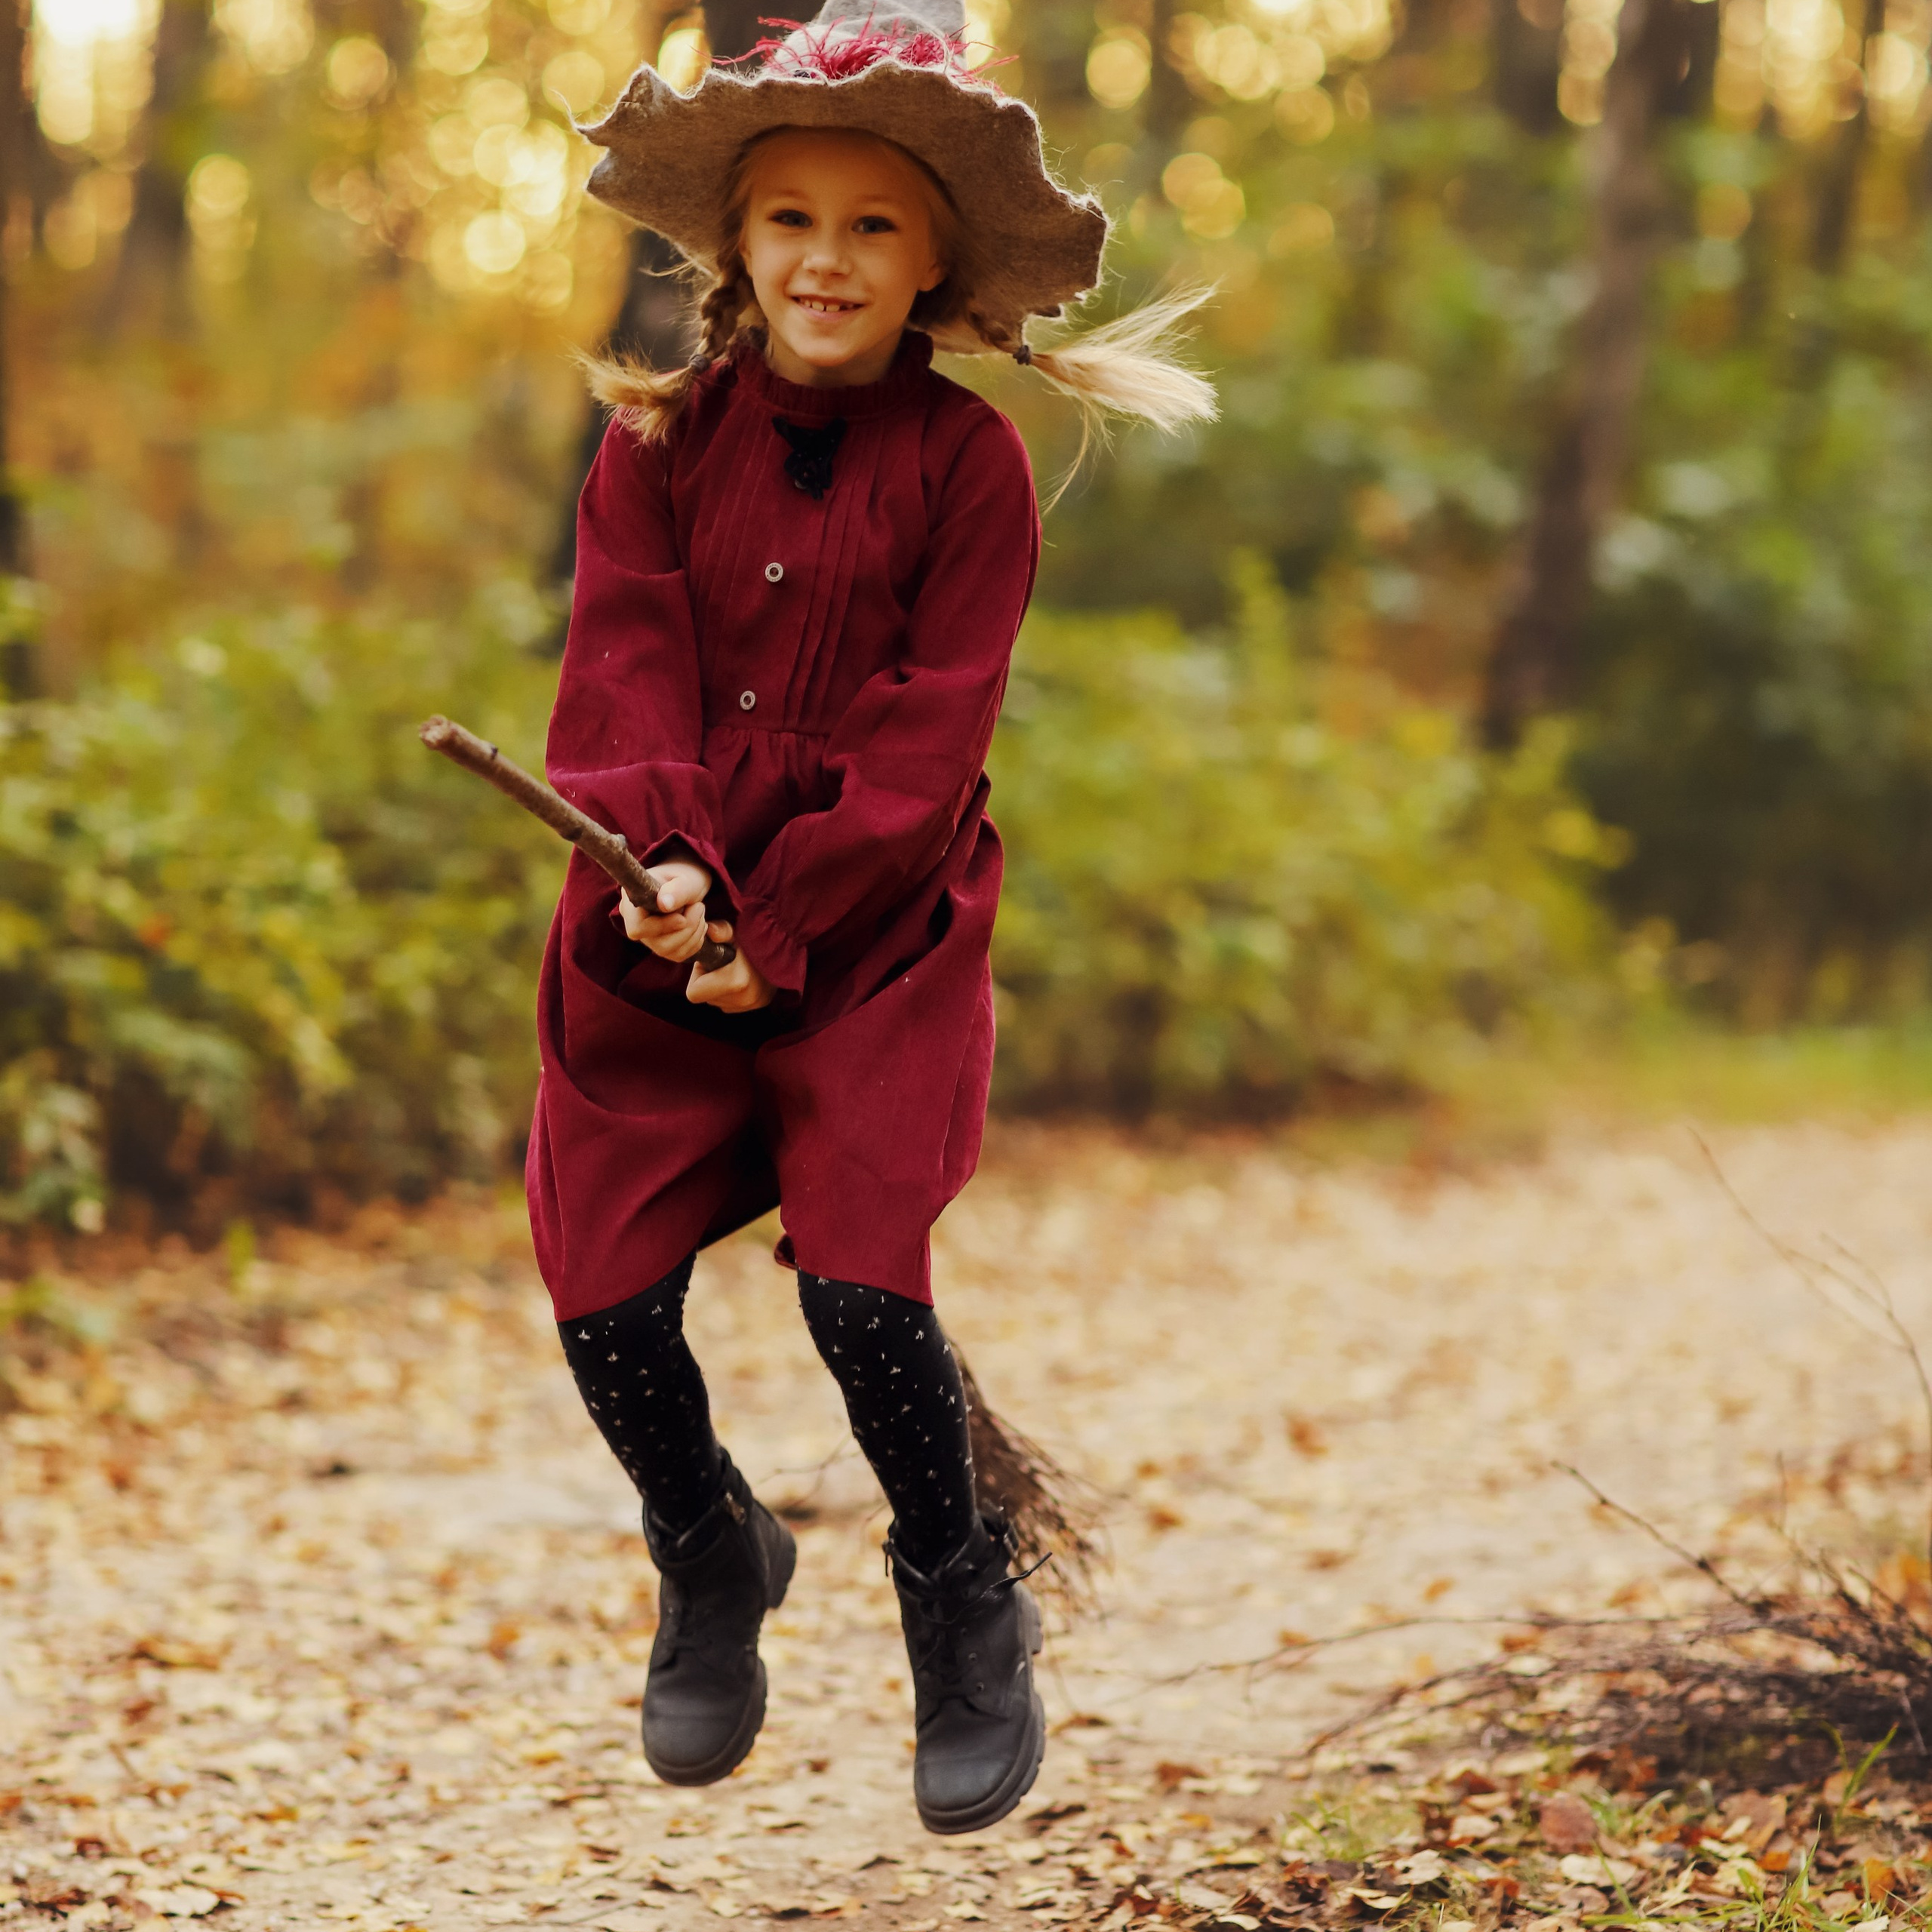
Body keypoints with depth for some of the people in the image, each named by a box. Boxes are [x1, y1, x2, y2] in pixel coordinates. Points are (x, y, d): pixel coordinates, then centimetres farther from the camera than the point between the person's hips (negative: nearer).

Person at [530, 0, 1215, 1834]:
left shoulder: (965, 459, -3)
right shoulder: (660, 440, 4)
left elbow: (930, 727, -8)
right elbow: (624, 657, -5)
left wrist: (783, 926, -15)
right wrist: (657, 853, -23)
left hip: (873, 928, -3)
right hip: (664, 927, 3)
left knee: (857, 1280, -16)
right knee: (603, 1286, -3)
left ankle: (966, 1613, 11)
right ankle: (712, 1561, 28)